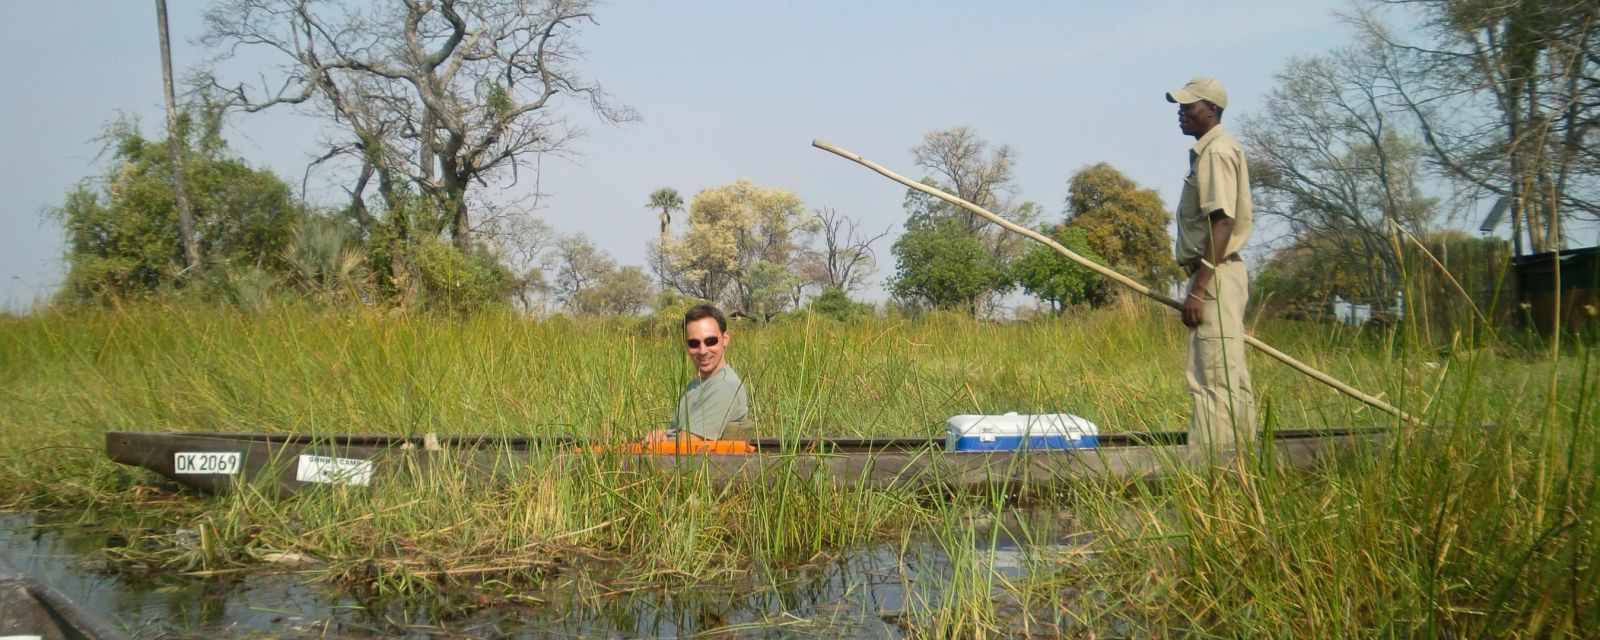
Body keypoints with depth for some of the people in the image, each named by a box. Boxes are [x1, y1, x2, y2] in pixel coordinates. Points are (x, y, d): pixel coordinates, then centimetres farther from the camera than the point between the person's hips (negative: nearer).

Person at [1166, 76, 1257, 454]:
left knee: (1213, 380, -12)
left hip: (1214, 277, -11)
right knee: (1229, 380, 12)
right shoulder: (1208, 151, 18)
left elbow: (1222, 224, -21)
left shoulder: (1217, 151, -13)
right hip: (1216, 277, 11)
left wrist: (1198, 289, -24)